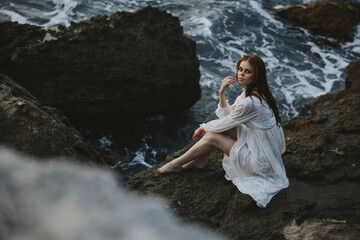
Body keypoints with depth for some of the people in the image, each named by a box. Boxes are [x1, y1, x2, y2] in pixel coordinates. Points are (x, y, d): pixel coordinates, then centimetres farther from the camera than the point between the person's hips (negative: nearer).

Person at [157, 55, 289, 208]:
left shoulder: (250, 102, -28)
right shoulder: (250, 92, 3)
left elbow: (224, 124, -14)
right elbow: (226, 116, 5)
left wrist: (203, 128, 5)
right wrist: (222, 93, -10)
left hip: (262, 161, -9)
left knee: (212, 136, -5)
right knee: (216, 130, 5)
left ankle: (177, 164, 12)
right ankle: (201, 160, 20)